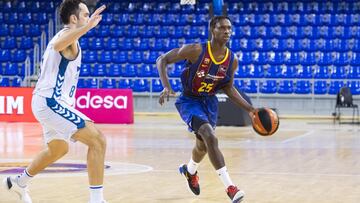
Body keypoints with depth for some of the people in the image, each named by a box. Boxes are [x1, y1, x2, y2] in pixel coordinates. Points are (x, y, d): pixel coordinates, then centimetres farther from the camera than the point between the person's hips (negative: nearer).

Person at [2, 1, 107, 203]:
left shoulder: (66, 35, 18)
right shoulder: (69, 34, -13)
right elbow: (58, 45, -39)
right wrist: (87, 27, -52)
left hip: (48, 101, 11)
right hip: (51, 102, -11)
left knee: (59, 149, 31)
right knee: (98, 140, -18)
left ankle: (19, 182, 47)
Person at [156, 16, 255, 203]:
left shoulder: (232, 60, -10)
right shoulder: (196, 51, -25)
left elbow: (228, 88, 7)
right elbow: (162, 60, -16)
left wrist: (249, 109, 1)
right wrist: (166, 87, -30)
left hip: (209, 102, 6)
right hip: (189, 101, -6)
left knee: (203, 145, 22)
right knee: (210, 137, -27)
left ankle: (190, 170, 57)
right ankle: (229, 187, -28)